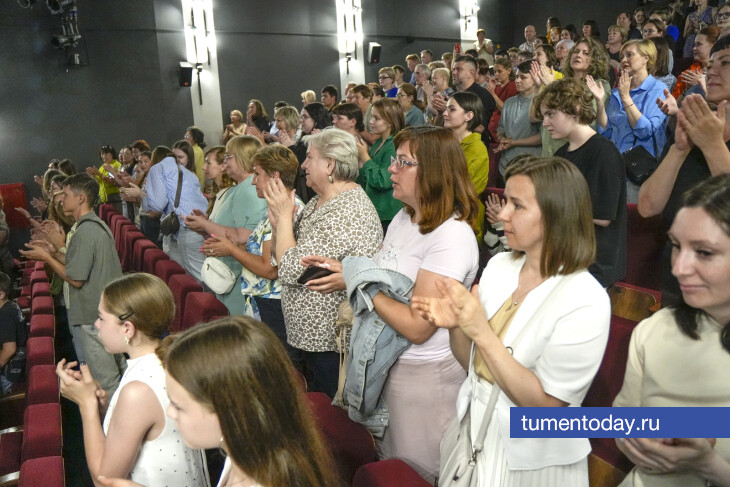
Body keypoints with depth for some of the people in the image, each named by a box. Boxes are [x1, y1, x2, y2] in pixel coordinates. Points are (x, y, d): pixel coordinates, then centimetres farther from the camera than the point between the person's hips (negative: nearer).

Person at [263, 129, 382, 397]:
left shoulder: (348, 212, -23)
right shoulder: (317, 202, 8)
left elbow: (291, 270, -25)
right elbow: (278, 257, 10)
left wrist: (285, 215, -15)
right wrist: (277, 221, -8)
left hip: (330, 346, -9)